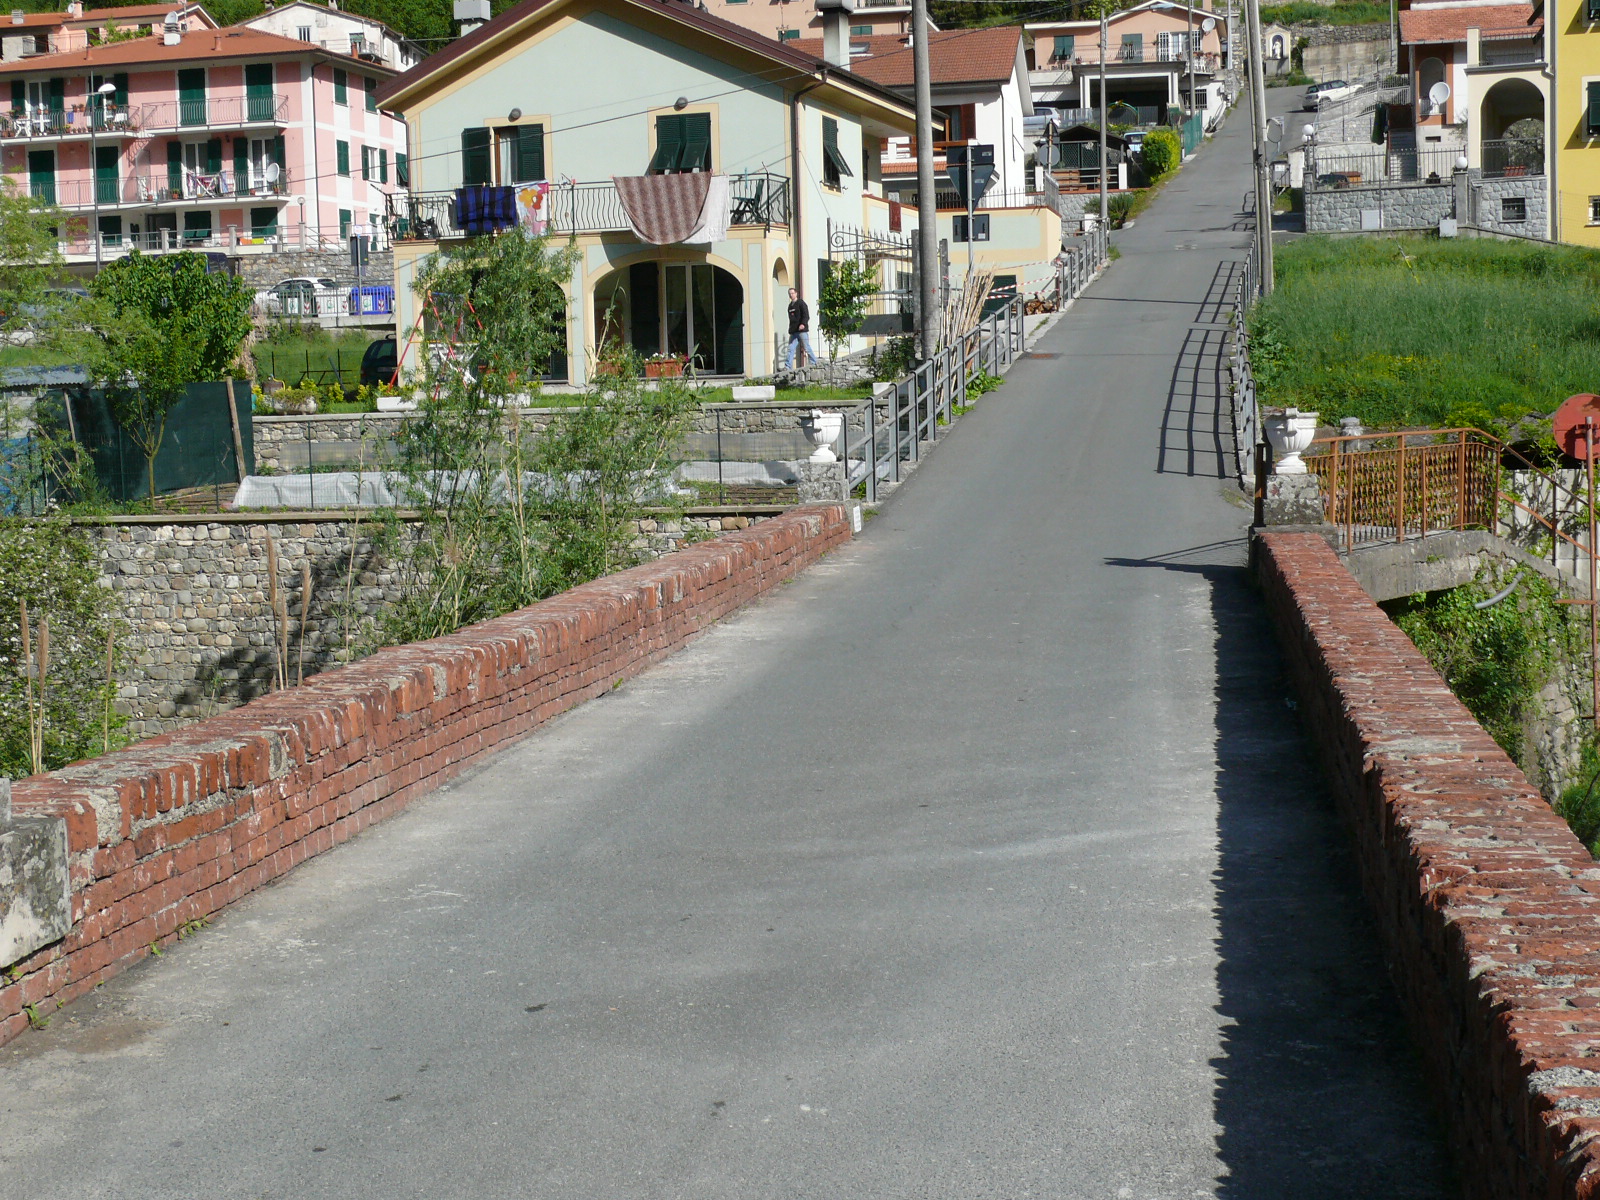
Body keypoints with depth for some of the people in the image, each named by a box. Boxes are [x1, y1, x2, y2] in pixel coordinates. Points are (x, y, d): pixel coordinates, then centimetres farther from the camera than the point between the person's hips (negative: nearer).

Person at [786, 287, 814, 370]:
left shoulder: (801, 303, -5)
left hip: (802, 330, -7)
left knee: (807, 348, -1)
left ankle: (814, 363, 11)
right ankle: (788, 367, -4)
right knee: (790, 349, -1)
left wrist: (803, 324, -29)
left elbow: (806, 315, -13)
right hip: (793, 332, 7)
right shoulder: (790, 305, 17)